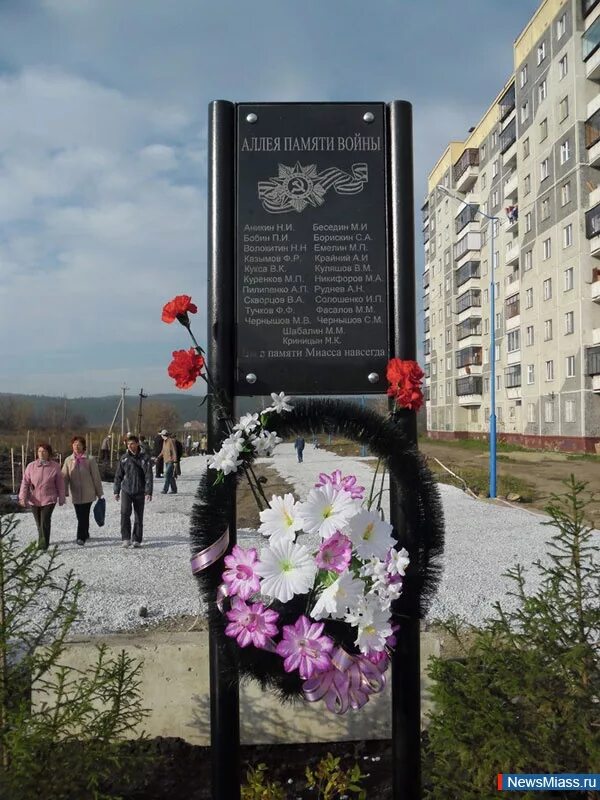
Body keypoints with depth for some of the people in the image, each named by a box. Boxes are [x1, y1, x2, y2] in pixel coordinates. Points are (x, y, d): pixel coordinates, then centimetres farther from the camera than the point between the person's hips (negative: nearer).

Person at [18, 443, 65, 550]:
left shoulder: (55, 467, -6)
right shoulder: (31, 466, -4)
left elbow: (60, 484, 0)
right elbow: (25, 482, -4)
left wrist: (61, 498, 4)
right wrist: (23, 497, -14)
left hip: (49, 499, -3)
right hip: (34, 500, 3)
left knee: (45, 521, -12)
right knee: (39, 523, 15)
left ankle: (44, 544, 0)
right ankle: (42, 540, 36)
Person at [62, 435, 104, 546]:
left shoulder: (90, 459, -5)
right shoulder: (68, 460, 3)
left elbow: (96, 477, -2)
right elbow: (65, 477, 2)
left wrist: (99, 493, 1)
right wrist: (64, 492, -7)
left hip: (88, 493, -3)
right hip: (75, 494, 3)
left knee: (84, 516, -7)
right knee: (80, 516, 12)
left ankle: (81, 537, -3)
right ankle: (85, 534, 29)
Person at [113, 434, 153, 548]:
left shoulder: (145, 458, -3)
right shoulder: (124, 458, 4)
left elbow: (148, 476, -6)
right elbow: (118, 476, 11)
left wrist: (148, 492, -13)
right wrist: (116, 491, 9)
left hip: (139, 492, -1)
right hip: (126, 491, 1)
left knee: (139, 517, 6)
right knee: (125, 513, -16)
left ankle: (137, 540, 16)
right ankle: (126, 539, -10)